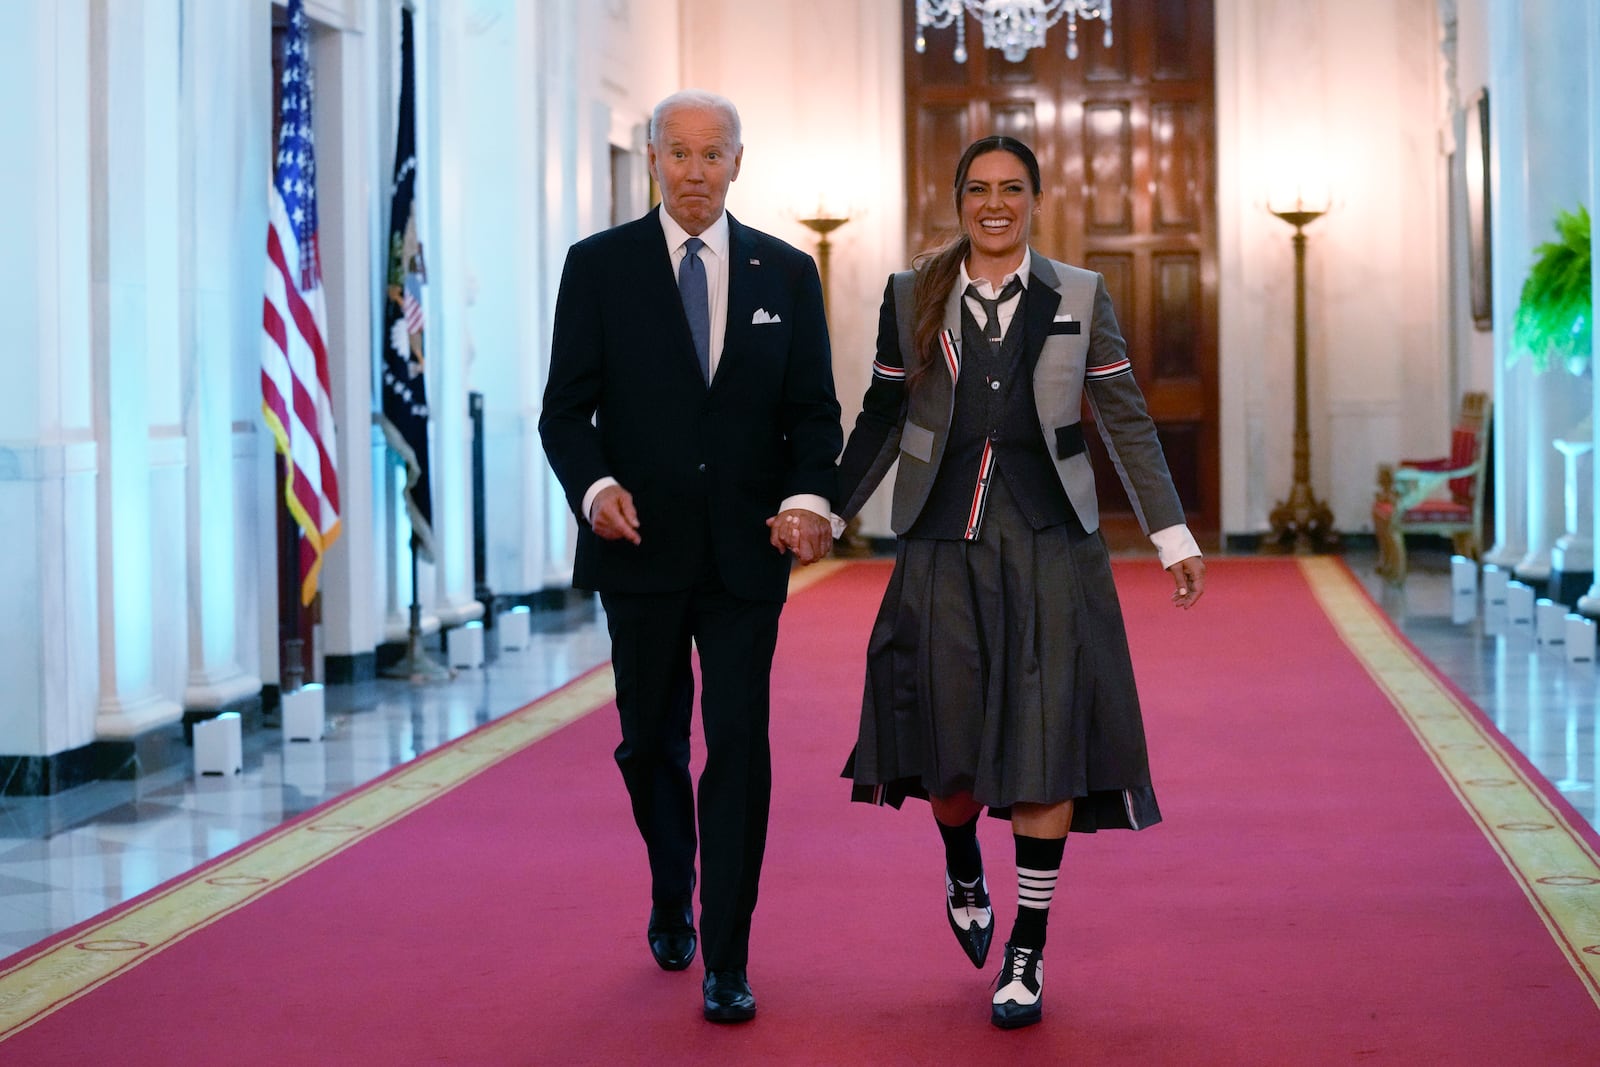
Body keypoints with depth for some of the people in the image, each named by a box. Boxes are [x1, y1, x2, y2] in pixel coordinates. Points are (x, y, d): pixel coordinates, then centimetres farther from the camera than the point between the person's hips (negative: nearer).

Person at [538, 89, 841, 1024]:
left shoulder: (786, 272, 6)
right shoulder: (599, 266, 2)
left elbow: (815, 411, 5)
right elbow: (566, 408, 0)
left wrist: (808, 498, -14)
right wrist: (595, 485, -20)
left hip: (746, 551, 0)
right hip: (642, 547, 0)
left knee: (739, 746, -5)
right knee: (651, 743, 13)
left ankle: (728, 962, 1)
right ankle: (672, 898, 40)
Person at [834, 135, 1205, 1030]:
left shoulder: (1080, 298, 4)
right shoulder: (913, 297, 6)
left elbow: (1128, 422, 7)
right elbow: (881, 419, 14)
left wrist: (1174, 536, 4)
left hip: (1049, 544, -1)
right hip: (944, 545, 1)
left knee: (1047, 737, -5)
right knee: (946, 741, 2)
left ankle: (1028, 955, 5)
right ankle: (965, 877, 36)